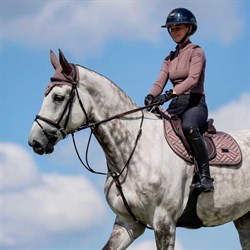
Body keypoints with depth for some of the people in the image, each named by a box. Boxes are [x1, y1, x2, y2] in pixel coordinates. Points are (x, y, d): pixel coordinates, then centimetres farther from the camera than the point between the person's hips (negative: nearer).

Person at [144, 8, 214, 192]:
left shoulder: (196, 52, -1)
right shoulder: (170, 58, 19)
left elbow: (192, 79, -18)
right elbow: (160, 82, 6)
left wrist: (170, 94, -33)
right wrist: (151, 97, -18)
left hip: (195, 103, -7)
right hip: (176, 106, 7)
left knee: (189, 127, -39)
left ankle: (206, 178, -40)